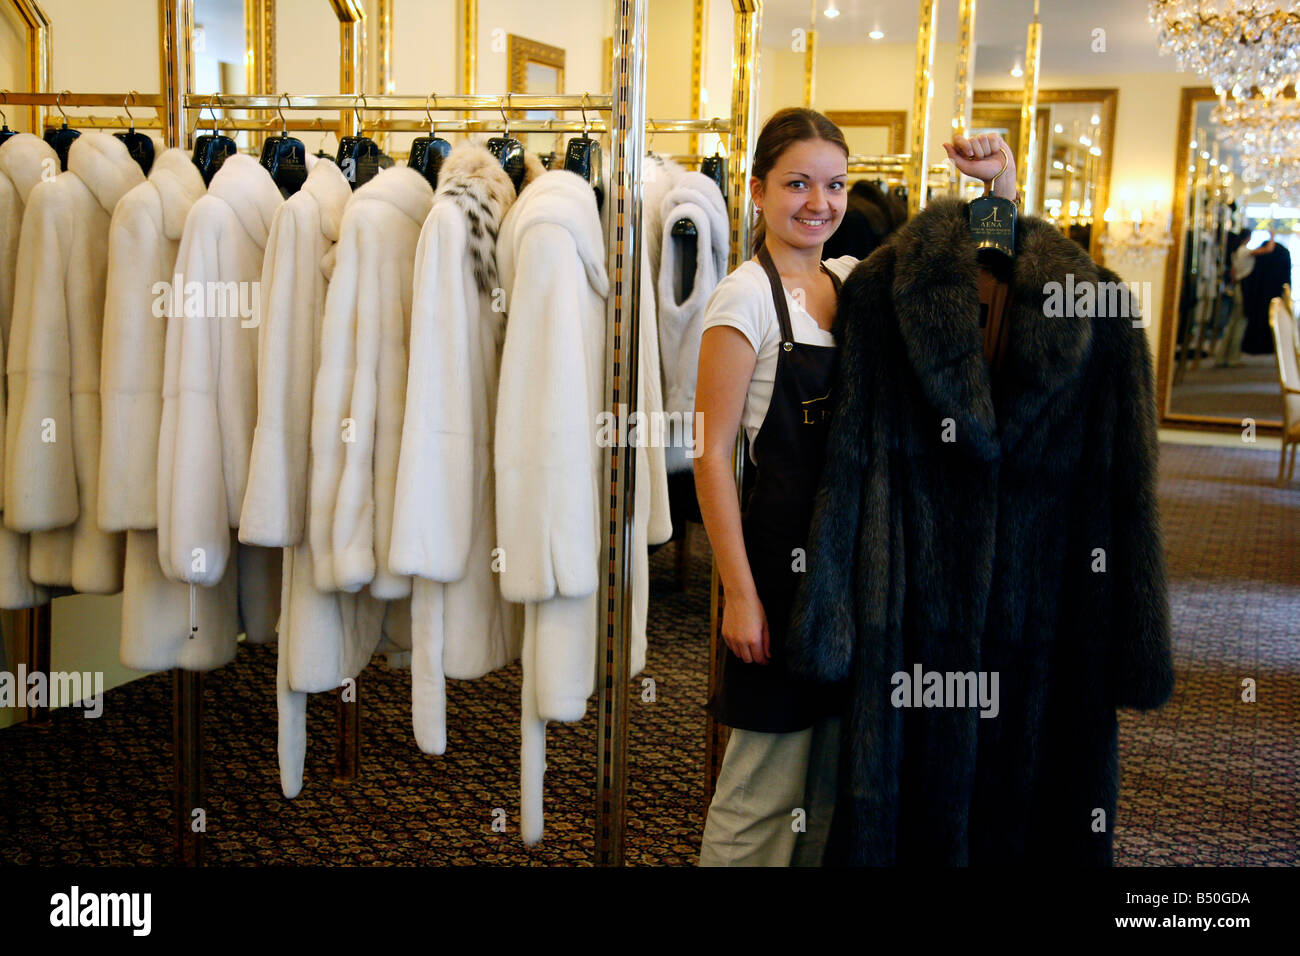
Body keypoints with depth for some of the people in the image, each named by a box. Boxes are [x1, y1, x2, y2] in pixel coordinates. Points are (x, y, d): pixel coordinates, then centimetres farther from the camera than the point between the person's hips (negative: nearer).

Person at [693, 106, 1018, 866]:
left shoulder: (856, 281, 8)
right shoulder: (748, 297, -9)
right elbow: (712, 454, -11)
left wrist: (1003, 184, -2)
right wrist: (740, 593, -14)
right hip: (783, 552, -6)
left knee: (840, 770, 17)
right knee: (767, 782, 4)